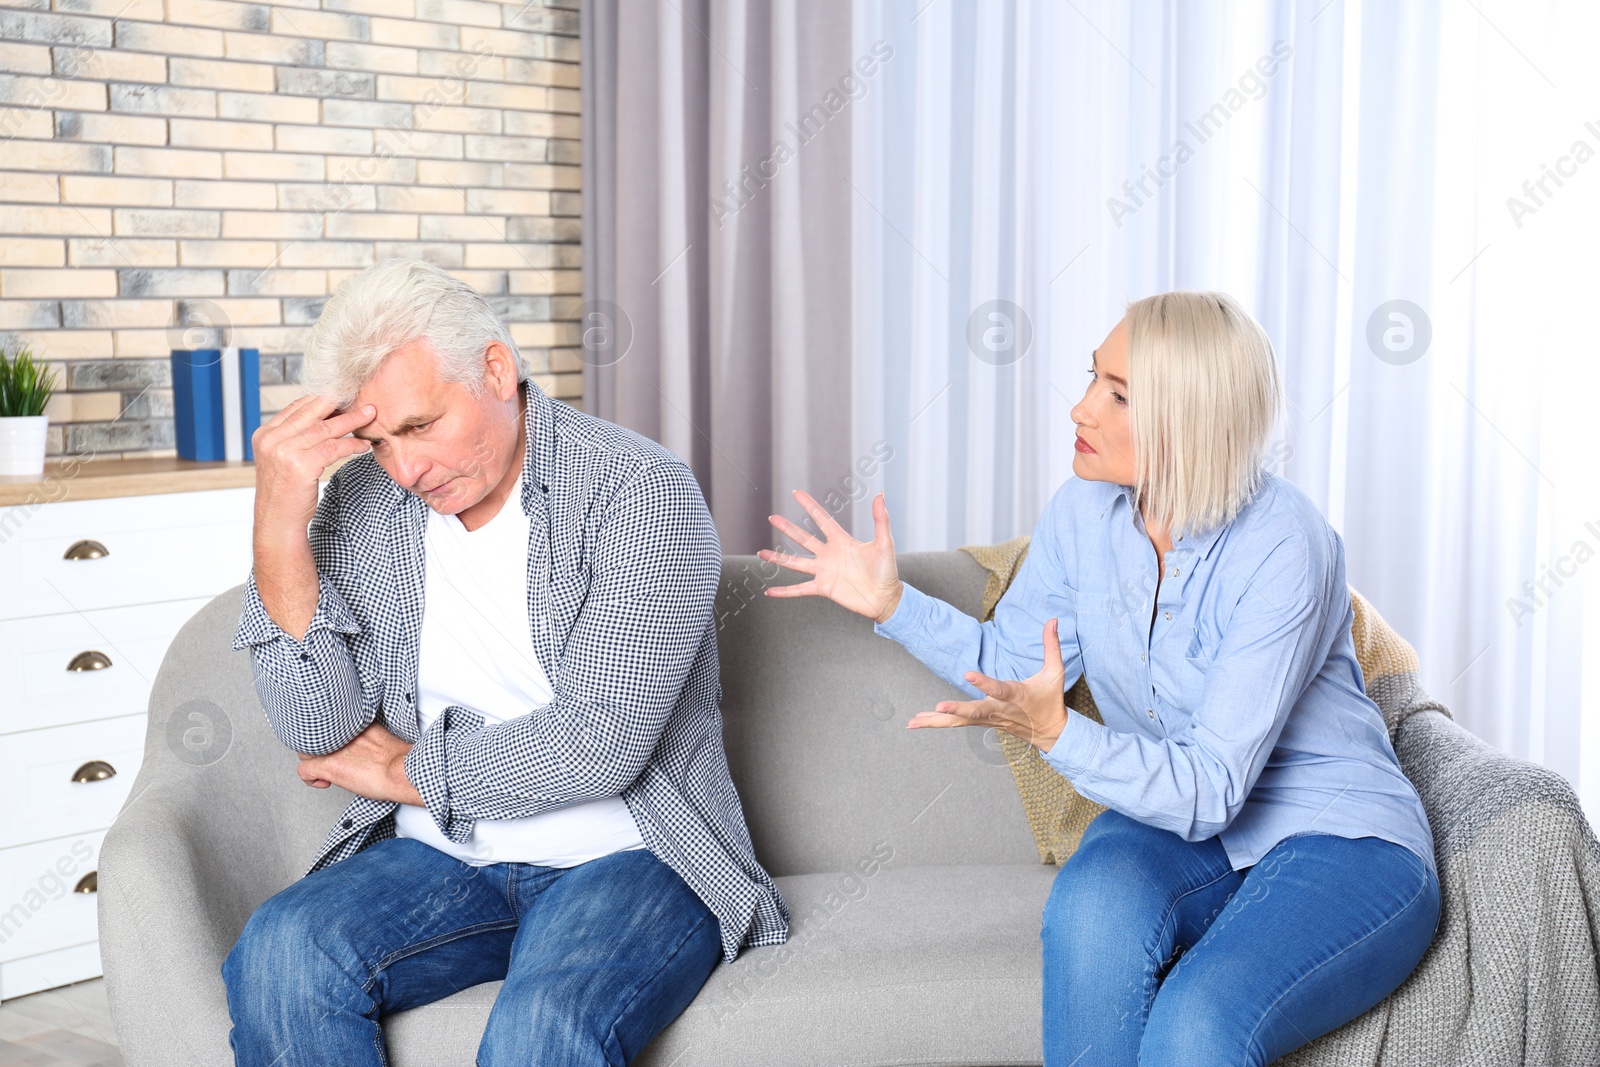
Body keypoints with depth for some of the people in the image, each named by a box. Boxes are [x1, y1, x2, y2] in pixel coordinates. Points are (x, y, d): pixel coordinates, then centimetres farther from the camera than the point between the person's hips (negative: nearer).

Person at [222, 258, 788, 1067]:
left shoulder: (638, 490, -11)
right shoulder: (362, 503, 4)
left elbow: (598, 746, -18)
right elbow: (318, 733, -4)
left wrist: (404, 769, -5)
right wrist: (278, 524, -14)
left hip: (625, 857, -4)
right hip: (439, 859, 5)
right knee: (280, 954, -25)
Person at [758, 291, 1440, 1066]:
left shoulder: (1284, 548, -24)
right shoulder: (1086, 509, -5)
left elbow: (1209, 791, -26)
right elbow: (1017, 665, 12)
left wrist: (1055, 732, -38)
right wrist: (892, 603, 1)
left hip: (1343, 840, -5)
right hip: (1177, 822, 5)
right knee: (1095, 899, -31)